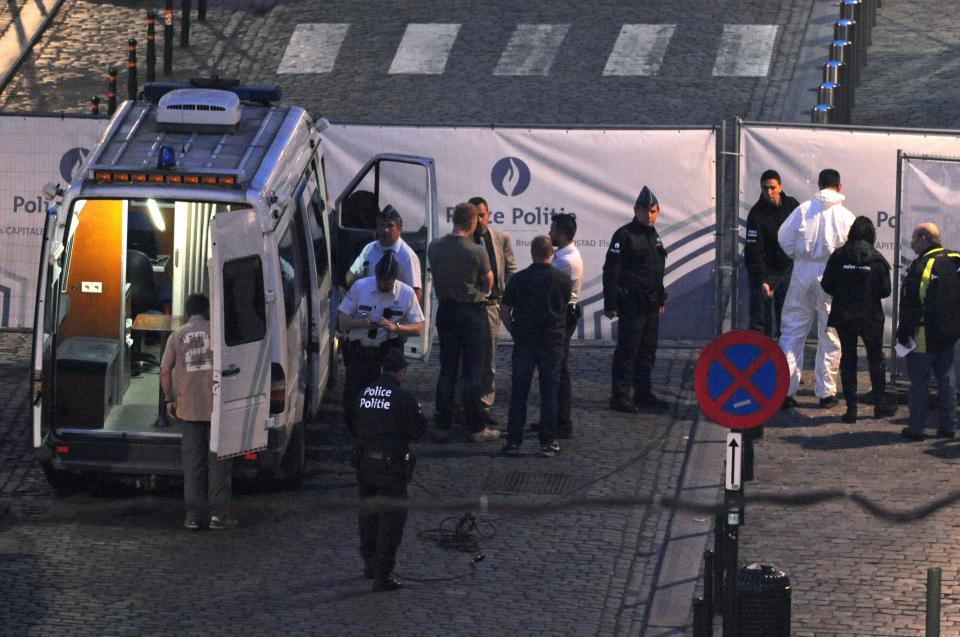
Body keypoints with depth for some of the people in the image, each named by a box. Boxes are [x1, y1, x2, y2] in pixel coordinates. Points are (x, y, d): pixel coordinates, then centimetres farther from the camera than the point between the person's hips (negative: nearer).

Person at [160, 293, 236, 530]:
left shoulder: (177, 337, 5)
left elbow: (165, 371, 1)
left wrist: (169, 400, 12)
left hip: (188, 407, 2)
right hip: (217, 405, -2)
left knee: (193, 460, 8)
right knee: (218, 459, 3)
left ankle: (194, 515, 6)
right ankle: (218, 513, 1)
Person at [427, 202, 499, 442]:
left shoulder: (435, 247, -4)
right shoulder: (477, 252, -17)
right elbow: (488, 284, -6)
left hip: (446, 311, 4)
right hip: (472, 312, -4)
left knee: (447, 370, 10)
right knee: (472, 371, 2)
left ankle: (442, 426, 11)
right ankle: (476, 428, 6)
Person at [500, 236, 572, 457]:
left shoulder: (519, 279, -4)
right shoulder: (563, 279, -4)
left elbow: (505, 312, -1)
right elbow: (565, 306, 7)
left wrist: (516, 333, 11)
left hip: (524, 341, 0)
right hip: (553, 340, 0)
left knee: (518, 392, 6)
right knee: (549, 392, 5)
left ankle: (514, 441, 5)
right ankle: (548, 443, 4)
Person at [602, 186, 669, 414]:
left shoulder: (653, 236, 16)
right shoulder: (624, 235, -11)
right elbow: (611, 271, -15)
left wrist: (661, 299, 25)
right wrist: (610, 304, -18)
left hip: (651, 306, 8)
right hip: (631, 305, -8)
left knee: (647, 351, 12)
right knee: (627, 350, -8)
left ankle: (643, 393, 21)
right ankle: (620, 397, -7)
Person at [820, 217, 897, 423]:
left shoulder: (838, 257, -8)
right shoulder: (877, 259, -9)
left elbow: (826, 285, -6)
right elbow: (885, 290, -10)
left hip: (843, 317, 0)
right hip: (871, 317, 0)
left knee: (848, 360, 8)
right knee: (876, 359, 14)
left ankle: (851, 407, 6)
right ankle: (880, 404, 21)